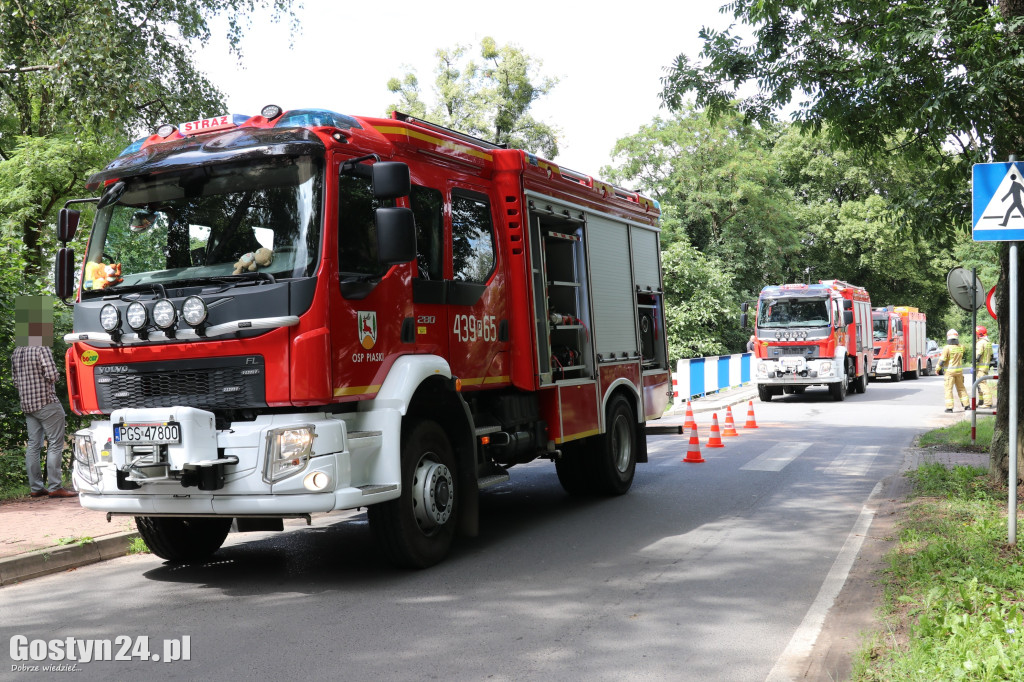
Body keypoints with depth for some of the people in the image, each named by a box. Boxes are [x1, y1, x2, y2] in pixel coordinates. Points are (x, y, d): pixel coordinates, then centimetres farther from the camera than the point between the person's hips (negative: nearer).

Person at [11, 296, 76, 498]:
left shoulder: (16, 352, 12)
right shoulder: (42, 349, -13)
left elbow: (15, 380, 16)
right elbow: (52, 375, -18)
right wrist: (56, 375, 2)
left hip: (26, 404, 8)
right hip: (46, 402, -8)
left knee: (33, 445, 10)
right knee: (55, 444, -4)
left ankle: (35, 487, 11)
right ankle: (54, 487, -6)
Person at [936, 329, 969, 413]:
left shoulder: (947, 348, -16)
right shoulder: (960, 347, 0)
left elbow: (942, 360, -14)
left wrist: (938, 369, 0)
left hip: (949, 371, -5)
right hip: (959, 370, 5)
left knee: (948, 389, -1)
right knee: (961, 388, 17)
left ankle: (949, 407, -5)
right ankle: (966, 404, 21)